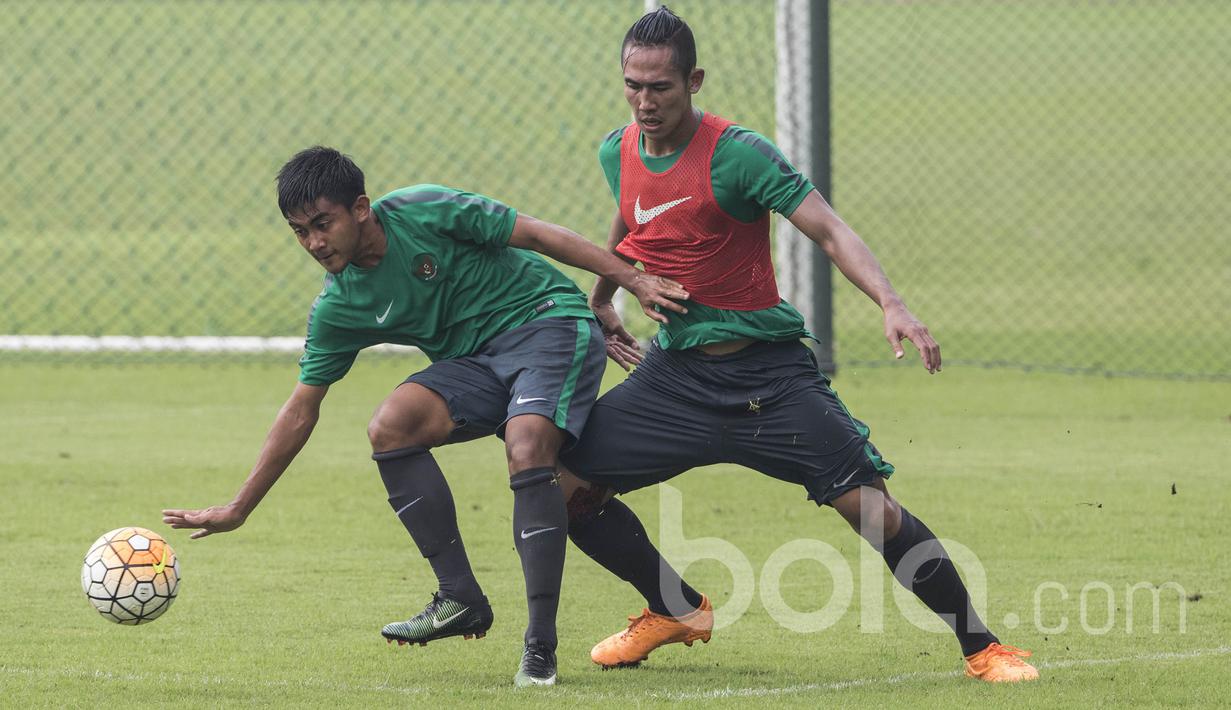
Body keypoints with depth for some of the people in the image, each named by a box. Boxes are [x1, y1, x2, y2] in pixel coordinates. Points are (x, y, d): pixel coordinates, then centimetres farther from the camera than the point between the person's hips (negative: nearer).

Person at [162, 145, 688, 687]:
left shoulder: (424, 211, -17)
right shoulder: (337, 310, -2)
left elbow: (537, 236, -10)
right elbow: (301, 409, 5)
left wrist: (634, 281, -12)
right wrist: (237, 510, 3)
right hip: (474, 363, 6)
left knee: (526, 450, -31)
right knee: (390, 426, -20)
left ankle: (541, 646, -29)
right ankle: (460, 598, -15)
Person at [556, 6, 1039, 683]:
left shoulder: (737, 153, -16)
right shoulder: (617, 153, 2)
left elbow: (828, 229, -21)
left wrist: (892, 305, -36)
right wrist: (600, 301, 34)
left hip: (768, 373, -6)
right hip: (674, 370, 6)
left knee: (868, 505, -17)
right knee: (563, 483, -4)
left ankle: (981, 647, -3)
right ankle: (677, 609, 20)